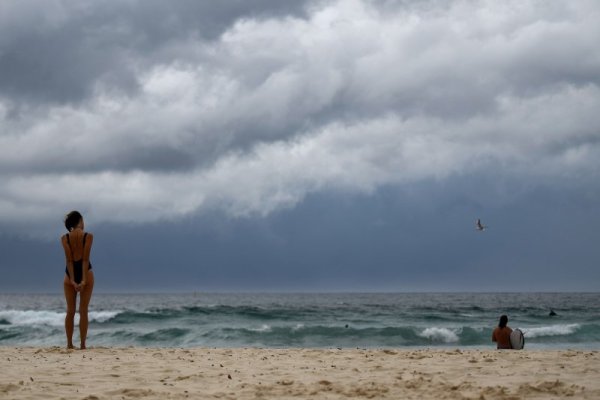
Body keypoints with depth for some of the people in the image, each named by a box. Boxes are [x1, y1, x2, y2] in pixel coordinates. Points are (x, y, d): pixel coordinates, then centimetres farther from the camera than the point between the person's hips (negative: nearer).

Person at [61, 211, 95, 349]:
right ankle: (82, 344, 0)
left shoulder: (64, 238, -1)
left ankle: (69, 344, 7)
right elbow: (86, 258, -13)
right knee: (83, 311, 2)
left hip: (70, 273, 2)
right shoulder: (88, 236, -6)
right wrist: (84, 279, -16)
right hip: (85, 272, -2)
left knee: (70, 311, 9)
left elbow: (69, 259, -7)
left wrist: (72, 280, -11)